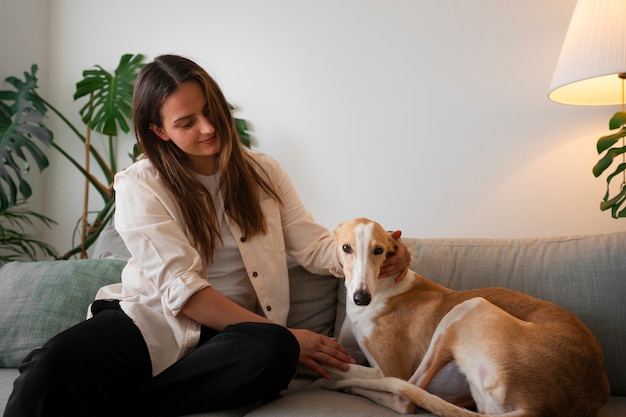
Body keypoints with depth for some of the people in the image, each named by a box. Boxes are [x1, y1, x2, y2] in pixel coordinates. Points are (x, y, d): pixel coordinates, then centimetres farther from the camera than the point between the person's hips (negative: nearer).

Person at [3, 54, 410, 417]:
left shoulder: (262, 172, 12)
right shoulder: (139, 186, -1)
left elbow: (314, 244, 8)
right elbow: (182, 290, -10)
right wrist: (283, 337, -14)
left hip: (232, 332, 5)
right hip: (152, 319, -4)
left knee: (273, 350, -35)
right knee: (59, 362, -38)